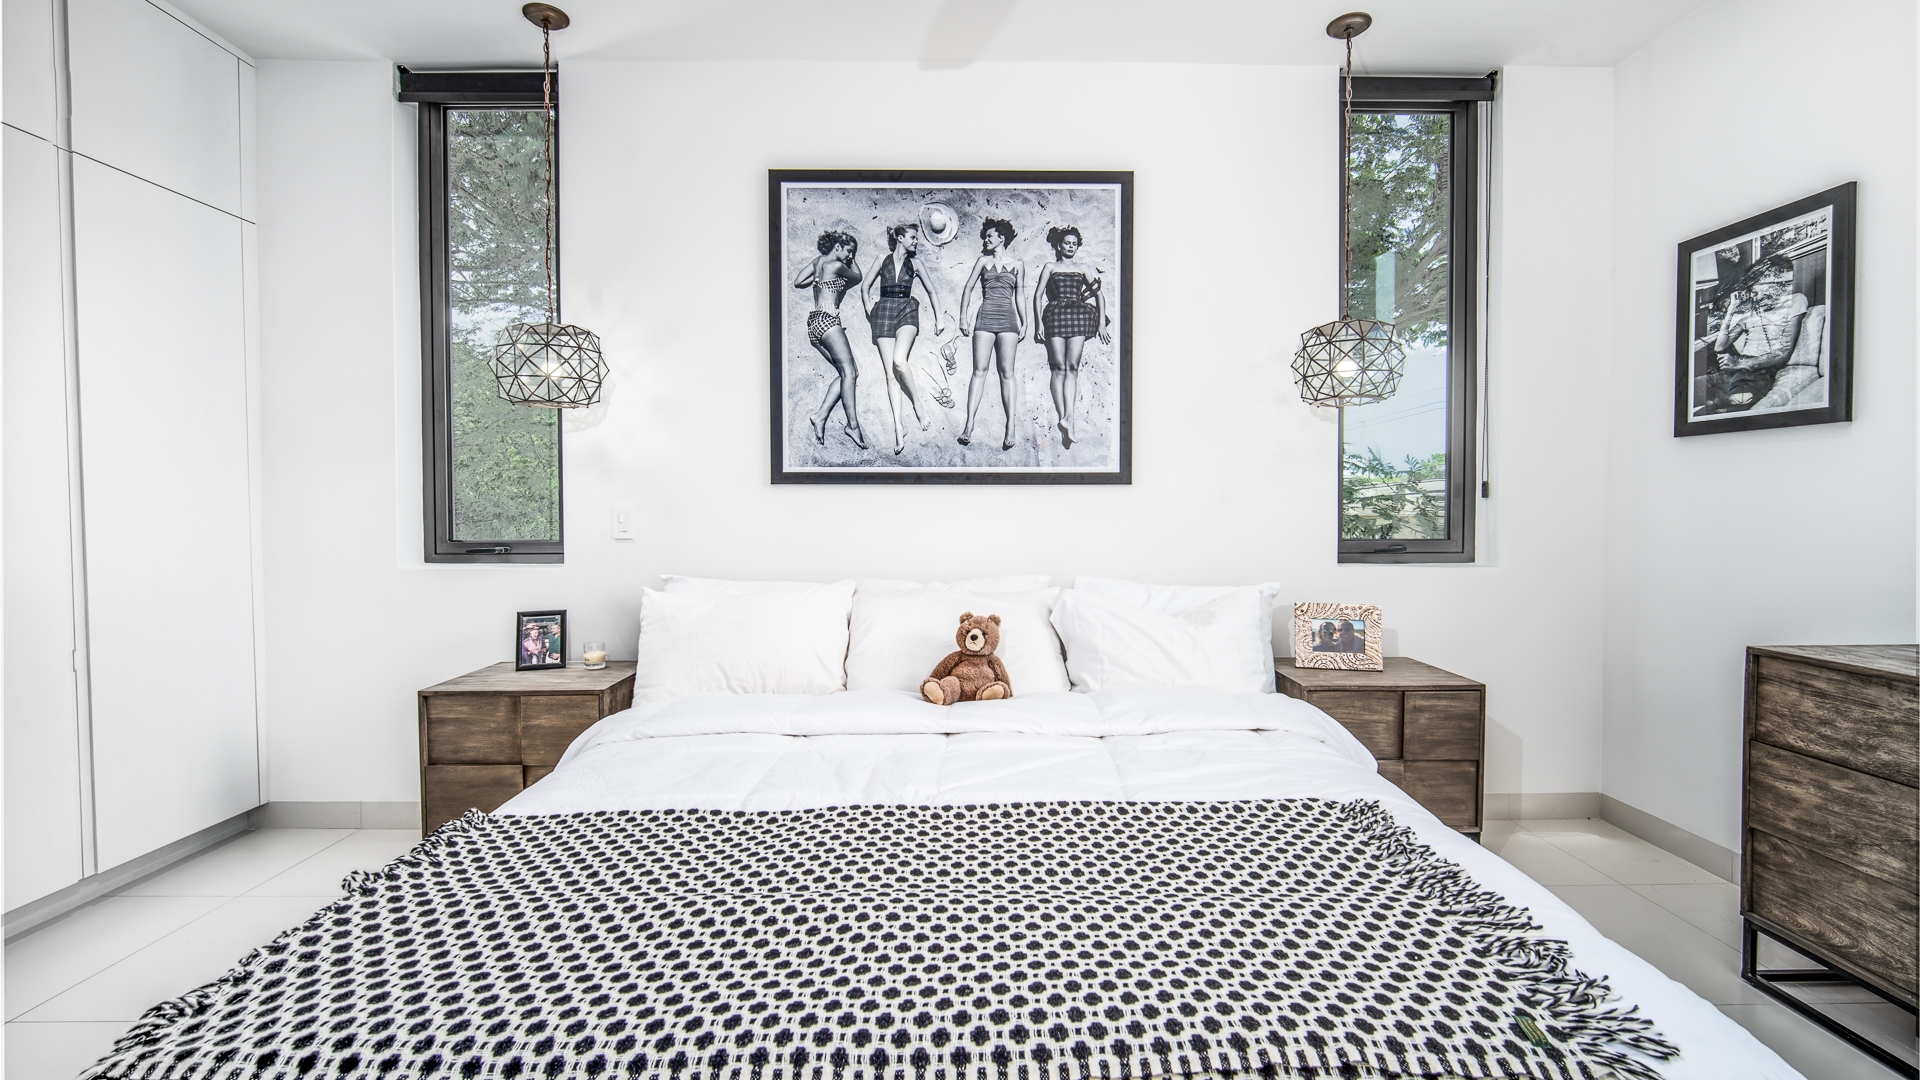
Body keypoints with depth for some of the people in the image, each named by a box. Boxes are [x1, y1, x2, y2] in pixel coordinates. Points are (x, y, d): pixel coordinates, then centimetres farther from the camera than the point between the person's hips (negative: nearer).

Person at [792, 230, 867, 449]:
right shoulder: (836, 265, -4)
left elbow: (798, 282, 18)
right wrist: (851, 262, 27)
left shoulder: (818, 261, 19)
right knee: (848, 371, -15)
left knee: (845, 372, 4)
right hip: (827, 320, -9)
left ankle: (821, 416, -5)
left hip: (813, 322, 9)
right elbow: (857, 277, 11)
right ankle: (852, 424, -21)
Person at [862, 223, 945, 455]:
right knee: (890, 372, -8)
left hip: (906, 312, 0)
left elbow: (931, 292, 21)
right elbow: (865, 287, 17)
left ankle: (918, 405, -10)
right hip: (884, 313, 0)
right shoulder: (882, 260, 12)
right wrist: (870, 309, 6)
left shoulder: (914, 264, 15)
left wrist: (938, 318, 17)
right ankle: (898, 424, -9)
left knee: (899, 361, -28)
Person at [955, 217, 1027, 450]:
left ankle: (1010, 428, -10)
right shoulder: (983, 261, 18)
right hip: (985, 317, 0)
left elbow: (1020, 297, 17)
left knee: (1007, 372, -6)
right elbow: (968, 287, 15)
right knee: (979, 370, -9)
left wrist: (1024, 321, 7)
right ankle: (969, 425, -13)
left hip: (1008, 319, 0)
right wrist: (963, 316, 5)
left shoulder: (1017, 266, 16)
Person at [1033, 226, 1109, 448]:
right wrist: (1039, 323, -3)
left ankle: (1068, 418, -21)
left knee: (1072, 368, -12)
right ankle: (1063, 418, -12)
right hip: (1055, 315, -1)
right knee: (1058, 368, -10)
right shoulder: (1050, 268, 16)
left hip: (1078, 316, 1)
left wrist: (1101, 323, 6)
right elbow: (1037, 296, 9)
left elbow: (1099, 295, 17)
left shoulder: (1082, 270, 21)